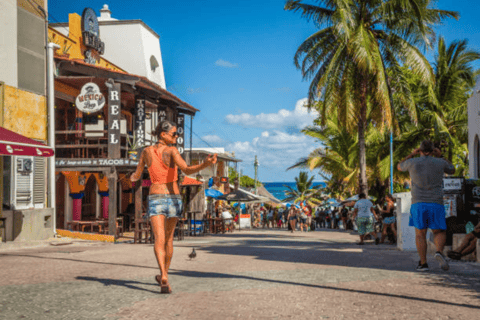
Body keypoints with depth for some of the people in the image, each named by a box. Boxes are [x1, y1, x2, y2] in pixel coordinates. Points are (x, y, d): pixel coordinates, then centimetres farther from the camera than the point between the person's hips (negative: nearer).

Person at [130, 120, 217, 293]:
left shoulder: (146, 151, 3)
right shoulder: (172, 151, -9)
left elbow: (136, 176, 13)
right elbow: (187, 170, -26)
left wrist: (132, 177, 36)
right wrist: (206, 164, -36)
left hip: (155, 198, 1)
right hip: (173, 198, -1)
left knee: (159, 239, -12)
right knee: (168, 238, 18)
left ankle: (164, 277, -31)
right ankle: (164, 275, 31)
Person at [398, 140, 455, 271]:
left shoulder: (412, 162, 2)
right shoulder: (440, 163, 4)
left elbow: (399, 166, 24)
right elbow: (452, 170, 26)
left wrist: (412, 154, 26)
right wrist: (440, 156, 25)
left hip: (418, 203, 0)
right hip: (436, 203, 0)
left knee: (420, 234, 8)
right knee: (439, 232, 10)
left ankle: (423, 263, 4)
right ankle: (439, 252, -18)